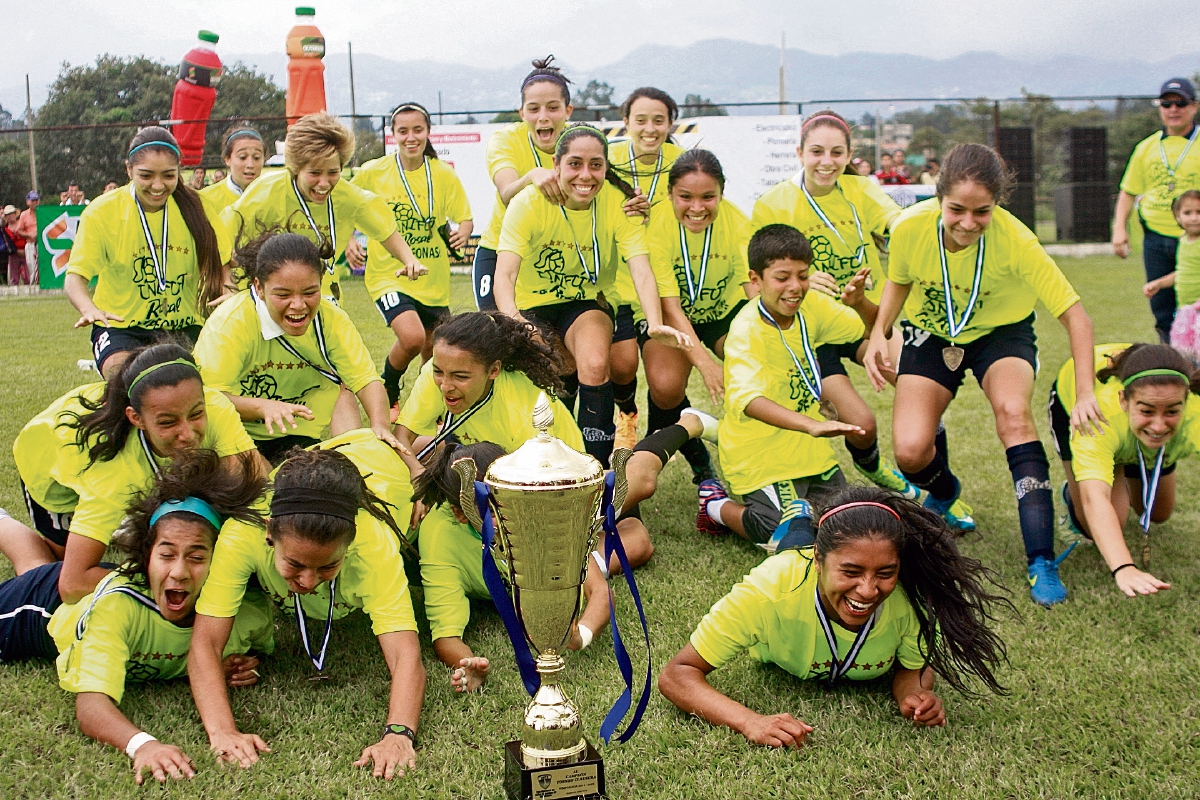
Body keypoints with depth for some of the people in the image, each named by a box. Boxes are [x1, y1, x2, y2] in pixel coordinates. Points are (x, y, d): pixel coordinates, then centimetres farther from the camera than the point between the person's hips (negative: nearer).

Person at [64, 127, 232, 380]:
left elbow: (219, 264, 4)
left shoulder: (195, 207, -2)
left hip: (185, 328, 4)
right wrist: (90, 309, -34)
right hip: (120, 328, -4)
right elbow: (75, 277, -11)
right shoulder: (102, 212, -8)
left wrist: (227, 292, -21)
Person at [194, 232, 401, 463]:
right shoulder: (229, 322, -23)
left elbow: (365, 378, -15)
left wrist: (380, 425, -35)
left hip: (301, 437, 3)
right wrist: (264, 406, -46)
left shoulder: (331, 318, -12)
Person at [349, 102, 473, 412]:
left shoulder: (444, 174, -2)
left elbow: (465, 218, 3)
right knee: (411, 337, -24)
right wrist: (349, 241, -12)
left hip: (433, 278, 3)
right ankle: (387, 395, 6)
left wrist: (463, 233, -20)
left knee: (433, 351, 11)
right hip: (388, 273, -3)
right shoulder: (373, 172, -5)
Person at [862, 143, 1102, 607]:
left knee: (1012, 412, -33)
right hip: (931, 334, 2)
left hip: (1002, 332, -2)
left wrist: (1085, 395, -35)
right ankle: (943, 492, 24)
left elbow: (1074, 314, -27)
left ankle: (1042, 563, -28)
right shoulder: (911, 227, -25)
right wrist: (879, 333, -15)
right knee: (910, 452, -17)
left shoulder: (1015, 240, -31)